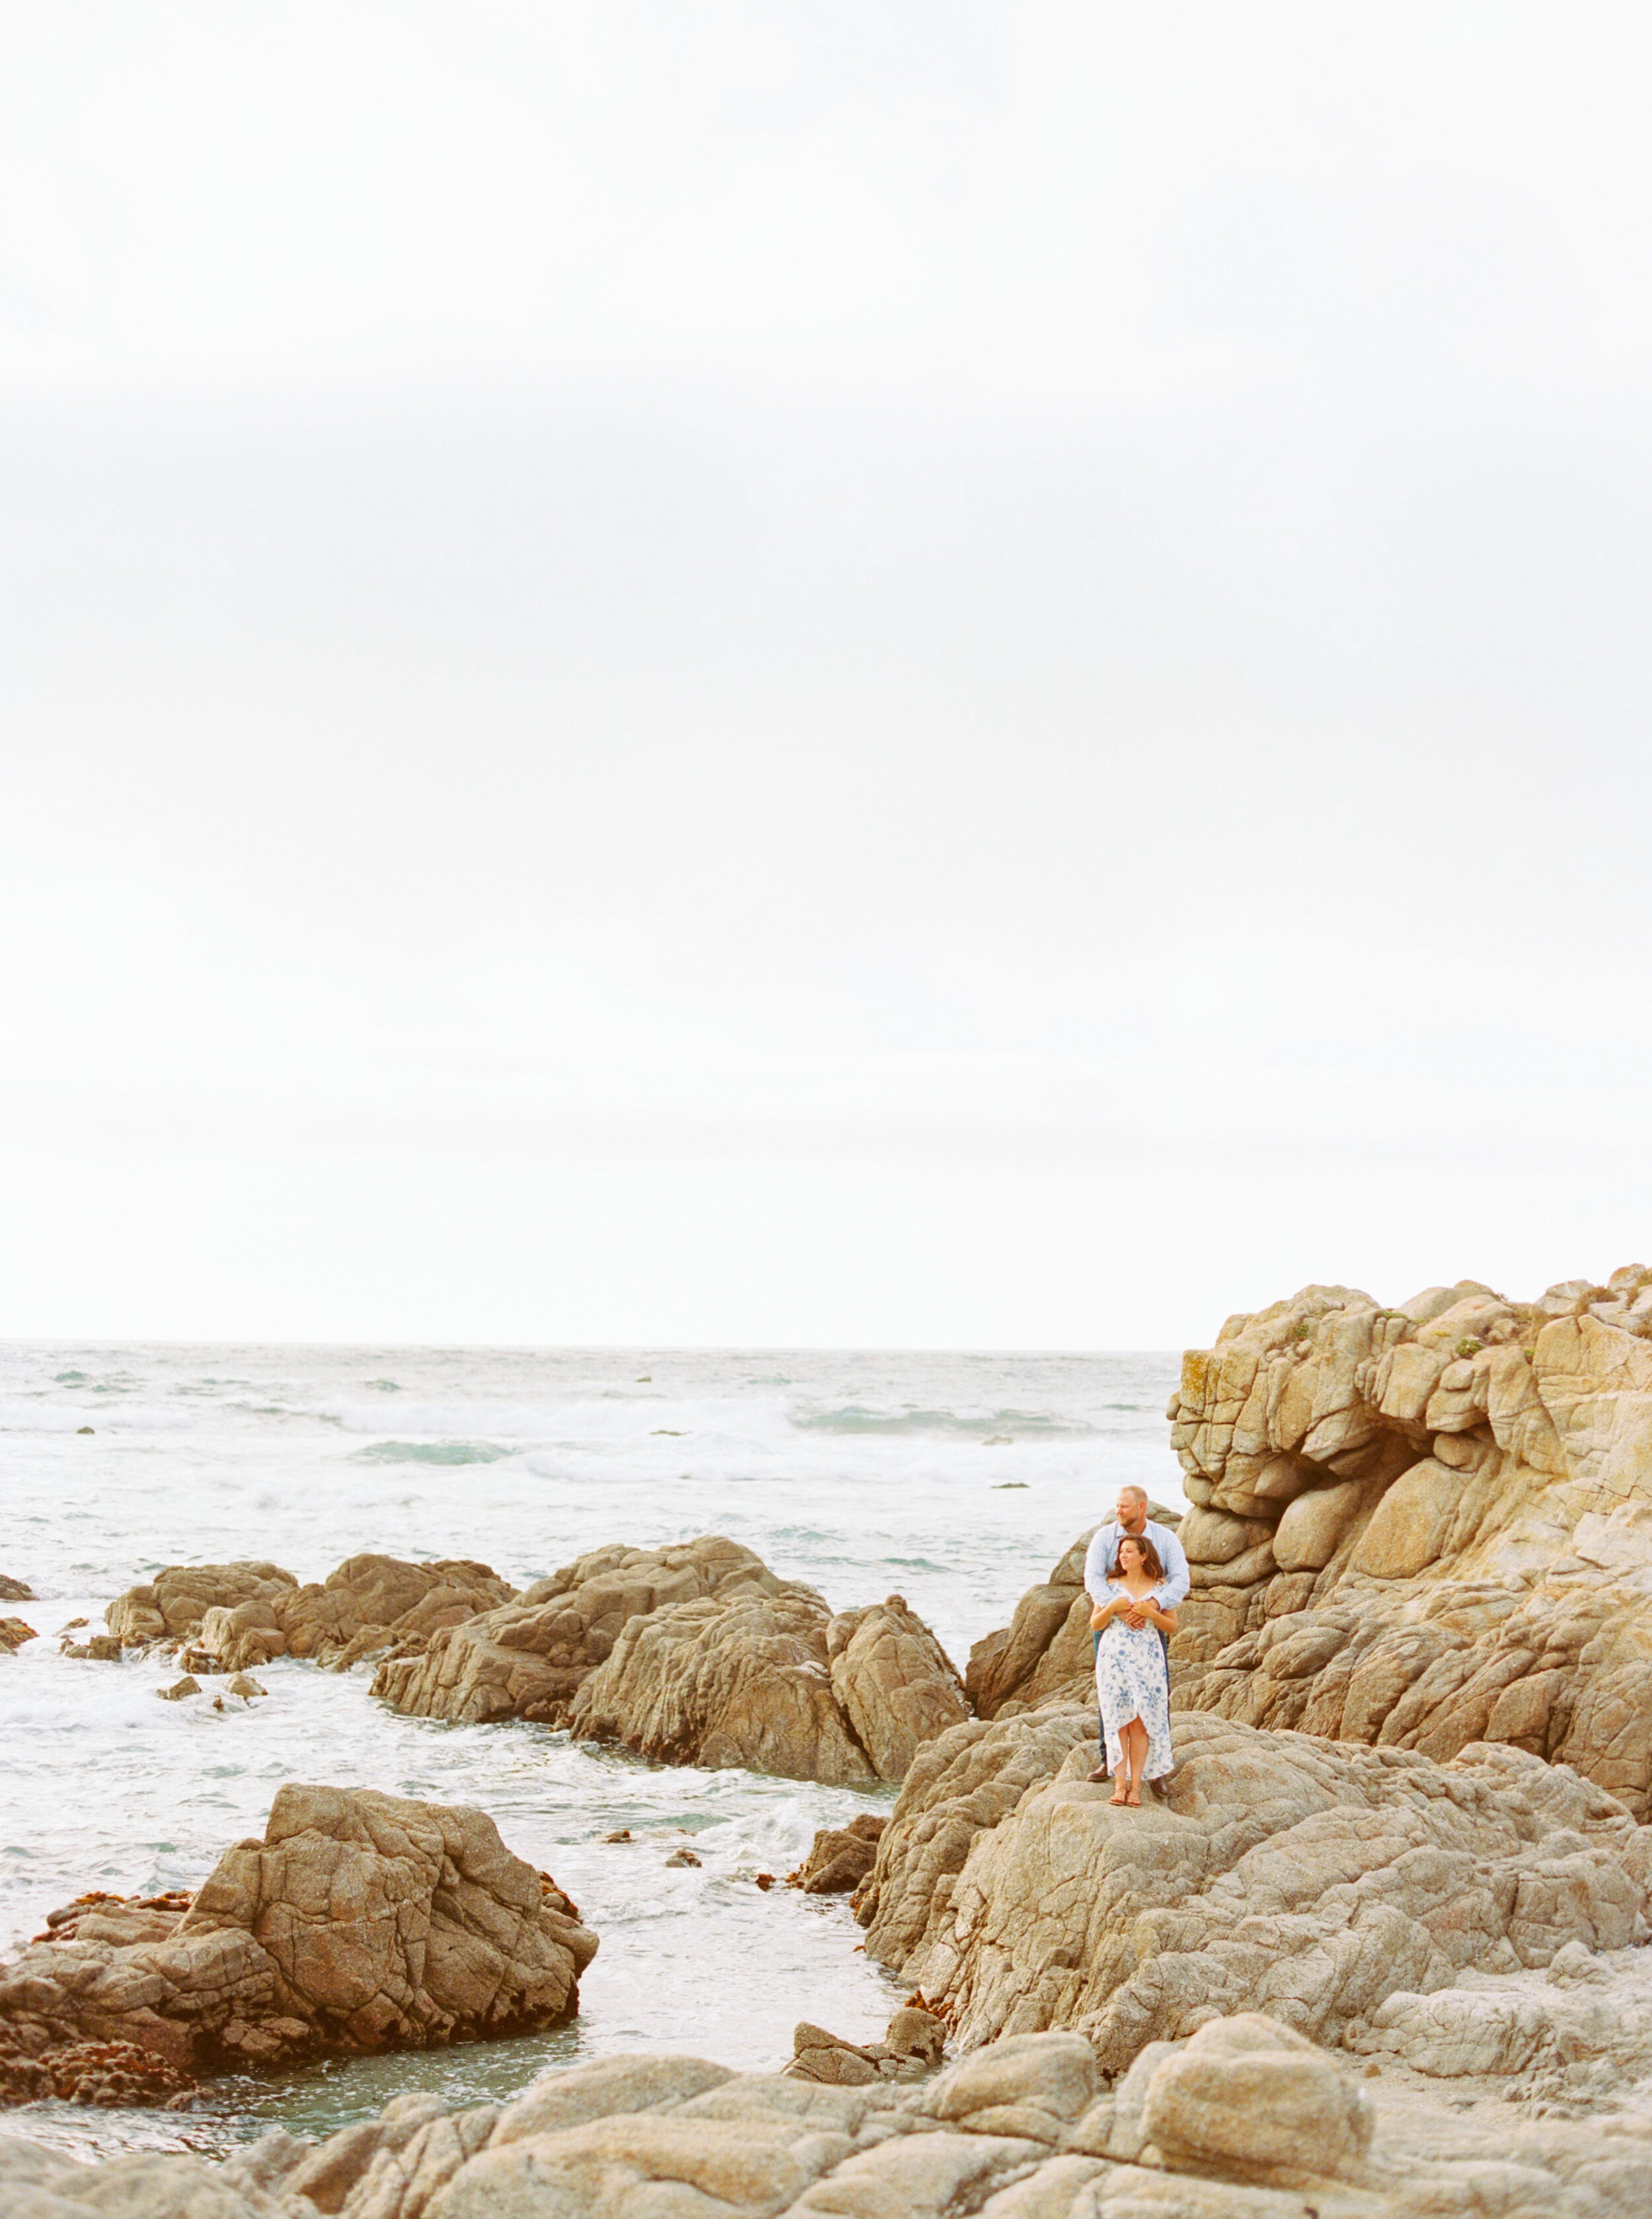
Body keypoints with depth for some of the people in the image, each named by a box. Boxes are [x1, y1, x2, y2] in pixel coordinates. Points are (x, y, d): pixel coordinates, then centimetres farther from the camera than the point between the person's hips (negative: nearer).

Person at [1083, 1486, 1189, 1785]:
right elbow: (1093, 1578, -18)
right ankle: (1108, 1760, 10)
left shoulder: (1165, 1539, -7)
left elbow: (1181, 1580, -17)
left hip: (1152, 1626, 0)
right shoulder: (1104, 1537, -7)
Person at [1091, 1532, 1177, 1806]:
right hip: (1114, 1658, 1)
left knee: (1141, 1722, -7)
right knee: (1118, 1720, -6)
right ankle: (1121, 1784, -5)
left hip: (1147, 1660, -1)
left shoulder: (1159, 1588, 7)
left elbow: (1172, 1627, 6)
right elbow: (1095, 1624, 9)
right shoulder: (1111, 1585, 10)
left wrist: (1150, 1613, -10)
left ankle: (1136, 1785, -4)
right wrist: (1112, 1609, -9)